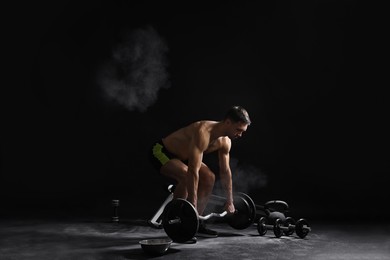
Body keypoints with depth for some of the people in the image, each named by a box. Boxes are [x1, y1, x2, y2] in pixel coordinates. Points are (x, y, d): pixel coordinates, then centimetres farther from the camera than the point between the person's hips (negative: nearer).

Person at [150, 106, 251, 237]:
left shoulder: (225, 141, -8)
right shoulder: (203, 132, -36)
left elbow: (225, 171, 1)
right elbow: (193, 170, -40)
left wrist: (229, 202, 4)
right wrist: (193, 205, -39)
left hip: (181, 156, 9)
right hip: (161, 151, -9)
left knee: (209, 178, 0)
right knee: (186, 176, -32)